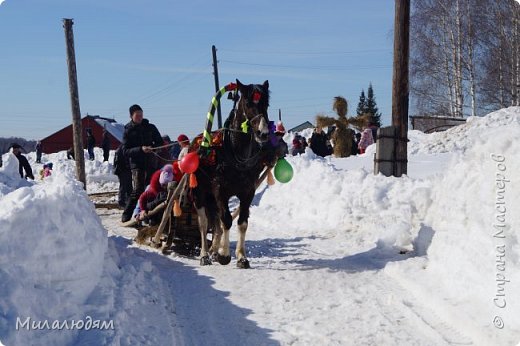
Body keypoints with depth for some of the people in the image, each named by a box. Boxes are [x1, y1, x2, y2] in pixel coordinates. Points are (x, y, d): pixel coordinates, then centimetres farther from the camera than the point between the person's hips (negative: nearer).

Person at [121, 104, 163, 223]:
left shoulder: (150, 127, 9)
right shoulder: (128, 131, 2)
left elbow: (160, 142, 13)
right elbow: (125, 151, -5)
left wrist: (153, 148, -10)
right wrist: (140, 149, -20)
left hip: (151, 163, 4)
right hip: (137, 165, -3)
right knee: (138, 190, -13)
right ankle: (126, 216, -6)